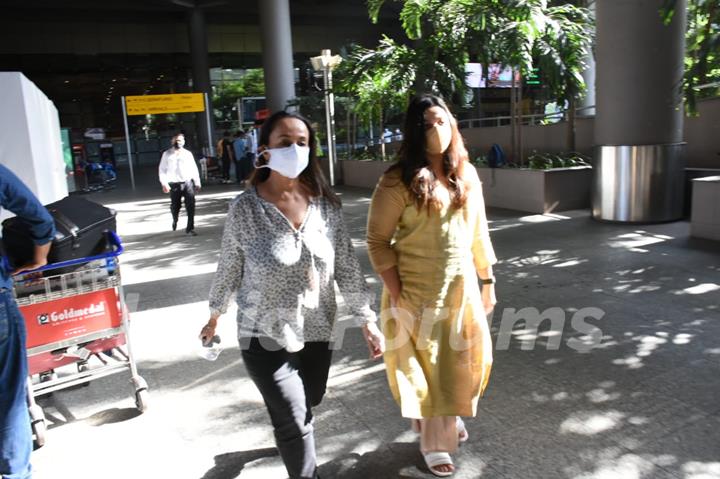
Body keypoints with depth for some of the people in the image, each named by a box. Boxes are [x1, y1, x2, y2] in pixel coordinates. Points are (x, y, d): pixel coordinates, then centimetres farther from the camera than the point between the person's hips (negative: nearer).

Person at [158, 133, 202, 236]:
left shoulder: (188, 154, 8)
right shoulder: (167, 154, 5)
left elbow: (194, 169, 11)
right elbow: (162, 170, 3)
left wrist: (197, 183, 8)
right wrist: (164, 183, -8)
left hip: (187, 182, 1)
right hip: (174, 184, -1)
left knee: (191, 206, -7)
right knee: (175, 206, 8)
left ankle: (190, 229, 0)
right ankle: (175, 221, 42)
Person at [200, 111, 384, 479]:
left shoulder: (325, 204, -6)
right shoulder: (245, 208, -14)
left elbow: (347, 266, -1)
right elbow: (229, 269, -2)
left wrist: (367, 319, -1)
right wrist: (214, 317, 9)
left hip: (317, 331, 5)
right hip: (265, 336, -4)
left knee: (307, 406, 26)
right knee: (295, 421, 2)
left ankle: (286, 437, 60)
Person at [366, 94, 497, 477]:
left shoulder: (467, 174, 5)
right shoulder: (398, 181, -13)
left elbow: (478, 232, 11)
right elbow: (378, 240, -12)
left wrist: (487, 280, 11)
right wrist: (395, 295, -16)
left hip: (462, 286, 6)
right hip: (417, 289, -5)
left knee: (464, 359, 17)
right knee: (426, 364, 8)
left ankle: (451, 418, 46)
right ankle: (433, 442, 29)